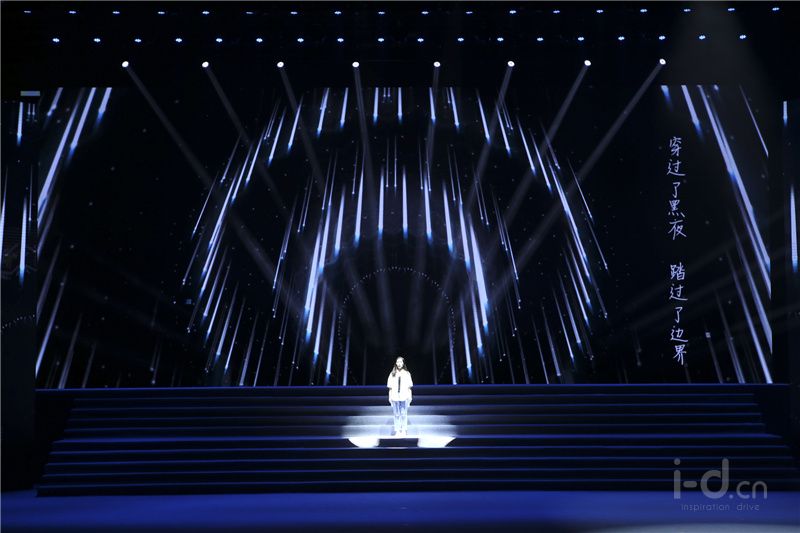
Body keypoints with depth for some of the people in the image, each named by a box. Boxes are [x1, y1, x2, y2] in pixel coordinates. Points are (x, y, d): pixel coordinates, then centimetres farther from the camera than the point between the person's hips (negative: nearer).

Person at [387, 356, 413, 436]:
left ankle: (403, 430, 11)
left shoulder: (407, 373, 4)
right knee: (396, 415, 5)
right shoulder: (392, 374, 4)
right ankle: (397, 431, 11)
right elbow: (390, 387, 6)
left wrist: (410, 396, 2)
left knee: (404, 414, 2)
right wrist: (390, 397, 2)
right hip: (395, 397, 0)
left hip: (404, 397, 0)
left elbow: (409, 387, 6)